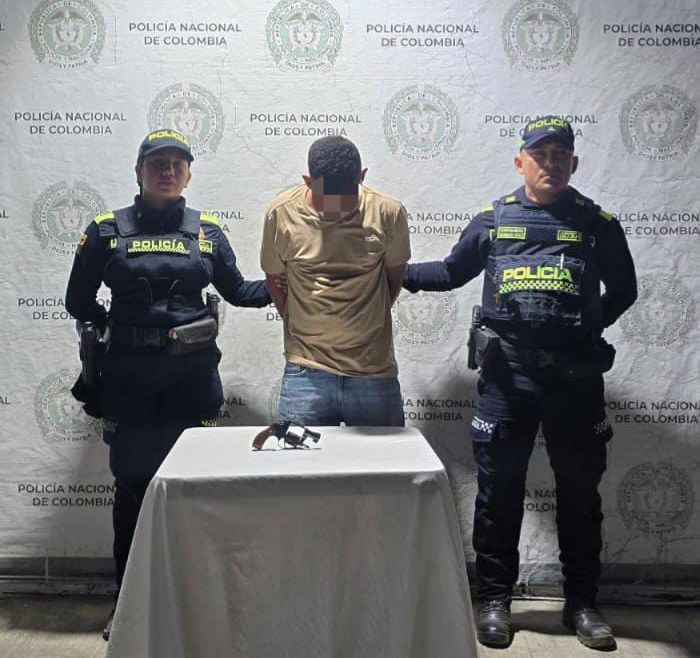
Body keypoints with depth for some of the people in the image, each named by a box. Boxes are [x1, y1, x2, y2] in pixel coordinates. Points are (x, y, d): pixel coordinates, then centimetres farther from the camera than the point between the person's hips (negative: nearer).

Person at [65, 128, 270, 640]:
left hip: (193, 375, 1)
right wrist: (117, 328, -1)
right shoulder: (107, 230, 3)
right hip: (129, 379, -1)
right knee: (132, 487, 6)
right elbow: (79, 302, 9)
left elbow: (237, 291, 14)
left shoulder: (207, 231, 7)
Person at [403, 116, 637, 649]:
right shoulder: (493, 219, 6)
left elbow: (623, 289, 14)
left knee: (580, 491, 11)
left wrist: (588, 328, 3)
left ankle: (582, 602, 27)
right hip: (507, 375, 0)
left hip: (576, 377, 1)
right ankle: (495, 598, 22)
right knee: (498, 489, 6)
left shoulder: (598, 224, 6)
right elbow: (453, 271, 18)